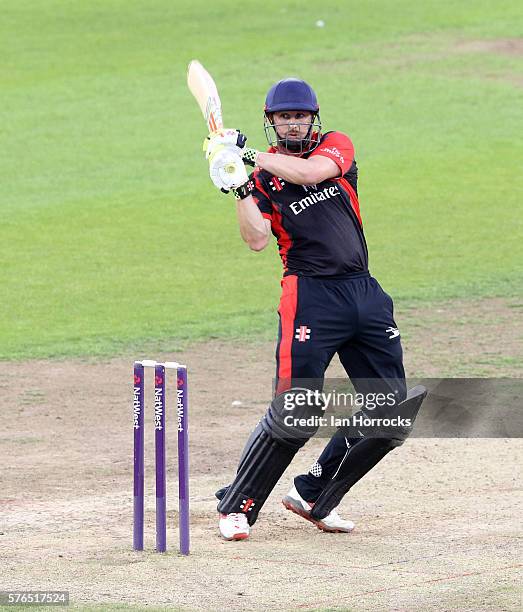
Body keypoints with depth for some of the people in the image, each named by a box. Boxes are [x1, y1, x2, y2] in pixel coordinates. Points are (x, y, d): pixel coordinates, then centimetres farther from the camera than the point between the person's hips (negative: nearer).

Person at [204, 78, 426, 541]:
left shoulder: (336, 146, 9)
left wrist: (250, 155, -14)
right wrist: (237, 185, -18)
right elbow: (257, 239, -10)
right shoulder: (262, 177, 4)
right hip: (311, 296, -4)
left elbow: (310, 172, -13)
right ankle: (237, 507, -2)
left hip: (365, 293, 4)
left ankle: (313, 495, 16)